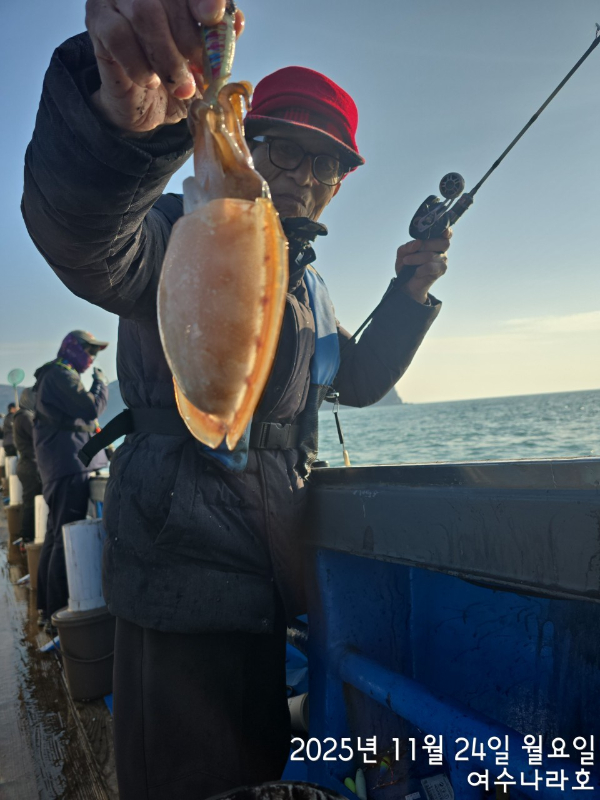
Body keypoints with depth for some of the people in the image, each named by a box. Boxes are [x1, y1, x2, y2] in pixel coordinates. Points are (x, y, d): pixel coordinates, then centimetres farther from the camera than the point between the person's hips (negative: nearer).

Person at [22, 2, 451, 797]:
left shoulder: (302, 279, 14)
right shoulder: (186, 234, -12)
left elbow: (359, 381, 19)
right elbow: (85, 239, -36)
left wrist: (409, 296, 5)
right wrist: (121, 114, -57)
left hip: (274, 573, 8)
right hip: (187, 574, -7)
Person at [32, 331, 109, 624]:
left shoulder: (51, 376, 22)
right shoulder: (63, 374, -10)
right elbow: (92, 408, -17)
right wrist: (101, 381, -1)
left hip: (56, 466, 11)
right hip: (71, 464, -11)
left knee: (56, 534, 14)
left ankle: (46, 606, 22)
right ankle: (58, 610, -8)